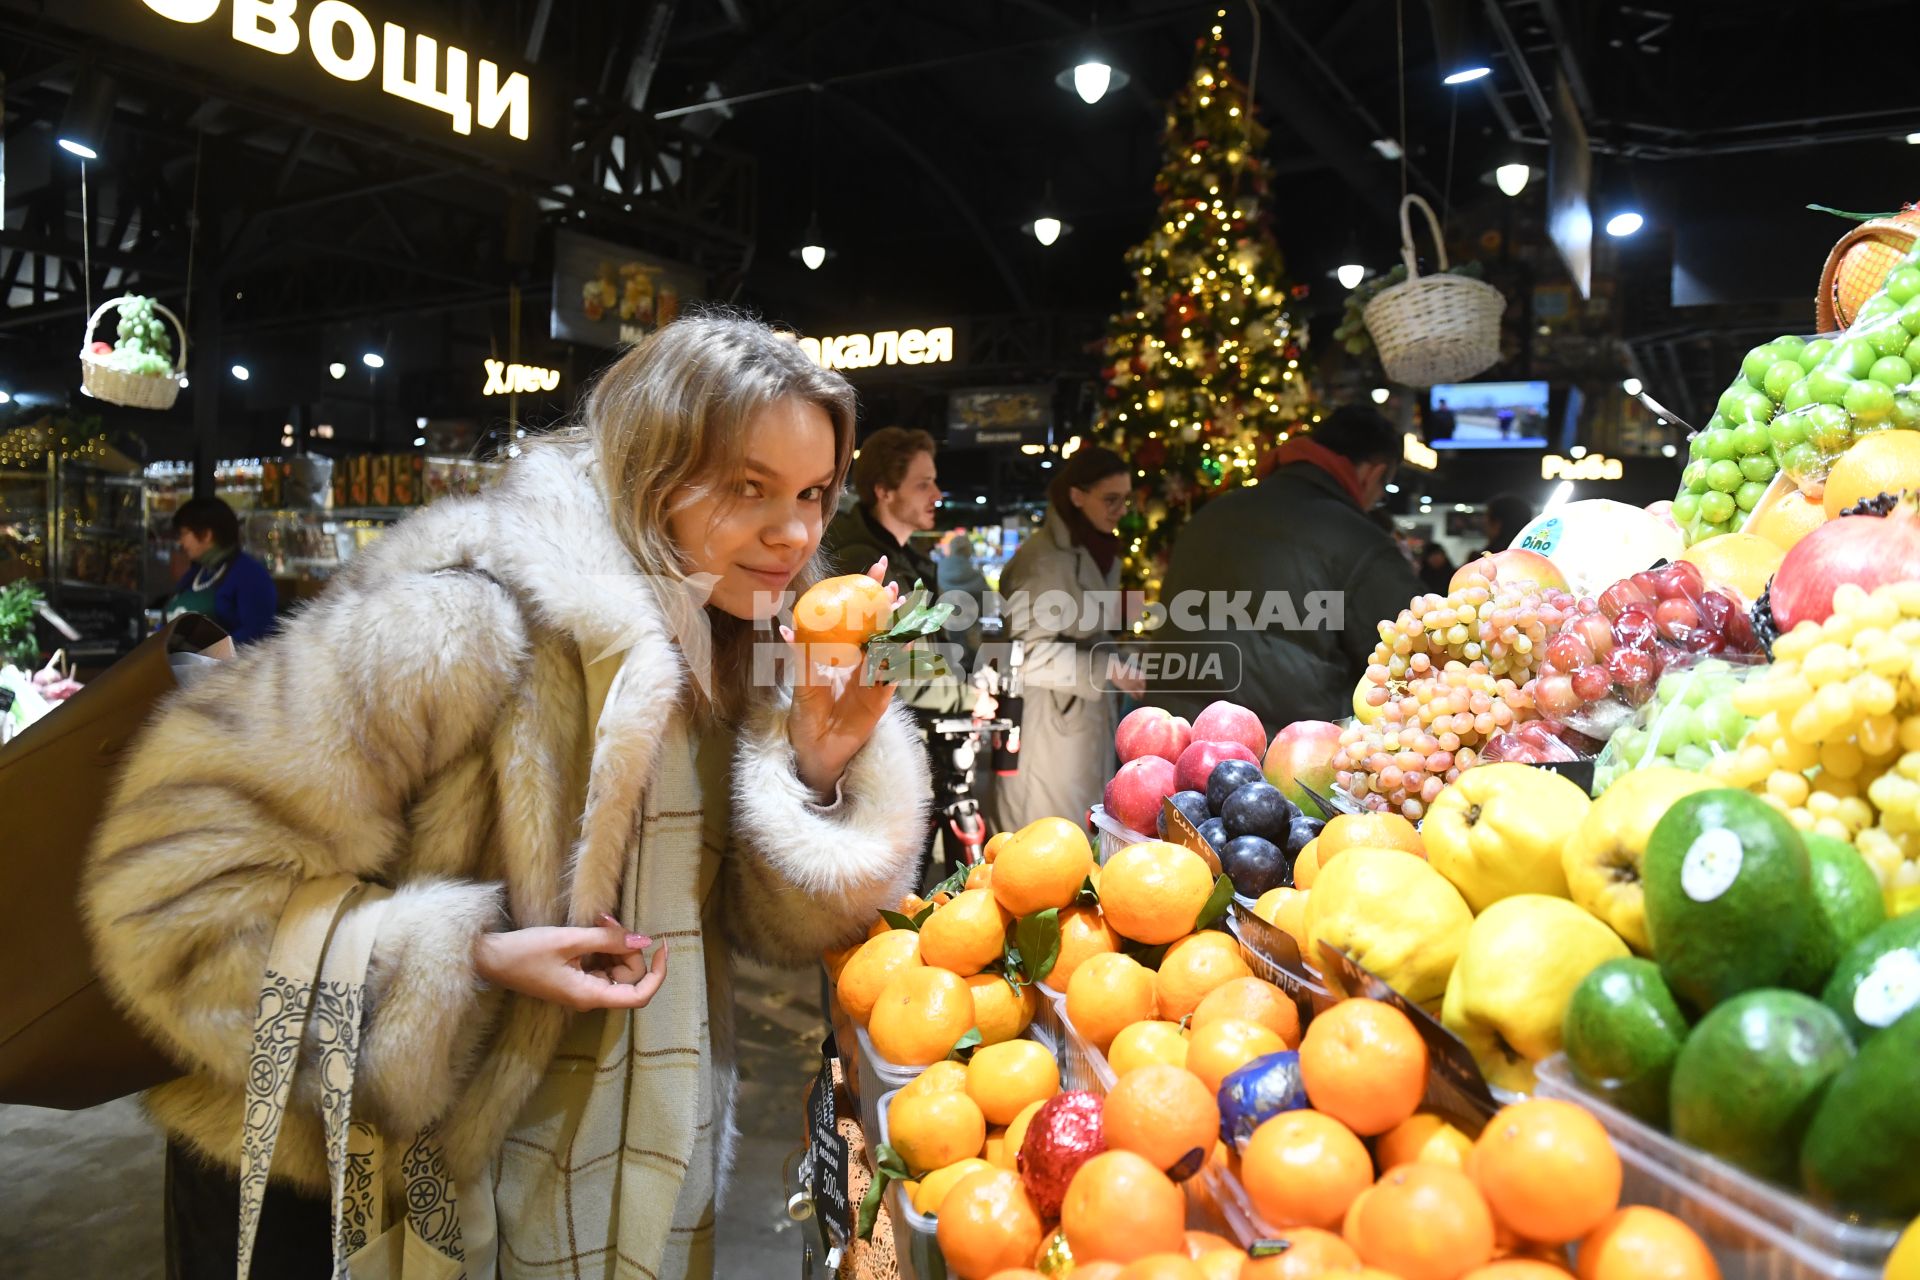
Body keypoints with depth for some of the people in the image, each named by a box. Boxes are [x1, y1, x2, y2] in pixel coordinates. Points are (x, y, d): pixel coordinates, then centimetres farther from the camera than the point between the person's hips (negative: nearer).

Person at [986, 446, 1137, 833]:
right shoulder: (1044, 558, -18)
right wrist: (1108, 670, -24)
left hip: (1090, 719, 9)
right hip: (1051, 722, -9)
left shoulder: (1098, 552, 11)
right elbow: (1028, 652, -22)